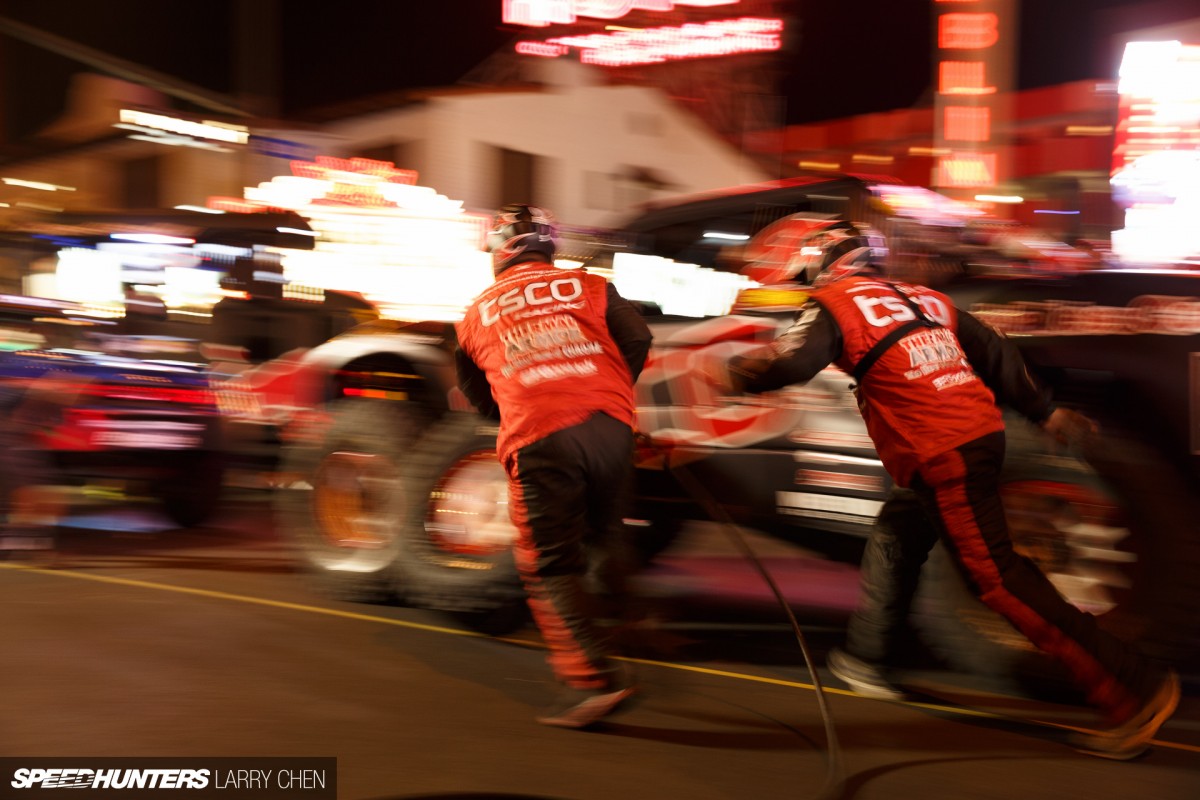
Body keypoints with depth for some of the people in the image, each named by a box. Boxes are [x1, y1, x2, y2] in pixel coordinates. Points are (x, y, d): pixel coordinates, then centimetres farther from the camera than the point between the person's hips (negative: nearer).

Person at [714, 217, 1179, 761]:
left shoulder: (833, 303, -1)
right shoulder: (924, 299, 19)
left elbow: (788, 362, -14)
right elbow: (995, 353, 19)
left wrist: (735, 374, 5)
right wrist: (1046, 411, 24)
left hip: (940, 457, -9)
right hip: (981, 432, 9)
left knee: (995, 575, -9)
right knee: (894, 539, 24)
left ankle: (1133, 688, -12)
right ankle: (864, 660, 33)